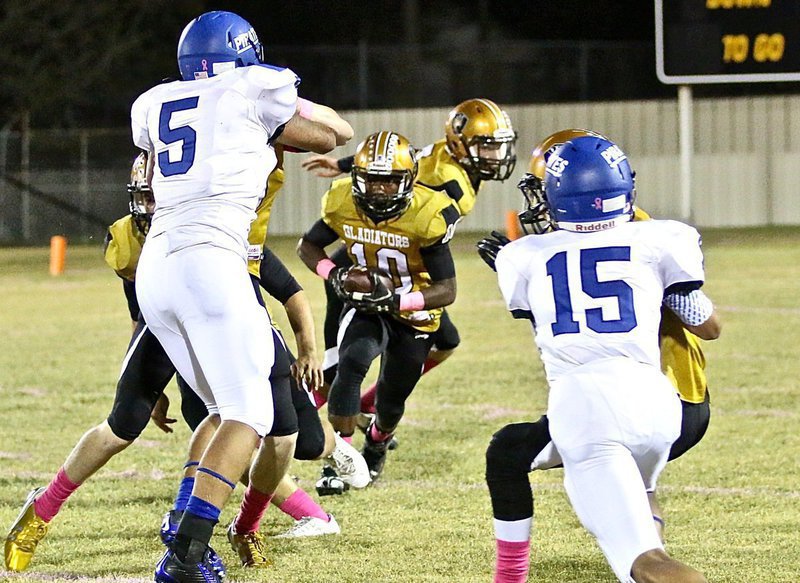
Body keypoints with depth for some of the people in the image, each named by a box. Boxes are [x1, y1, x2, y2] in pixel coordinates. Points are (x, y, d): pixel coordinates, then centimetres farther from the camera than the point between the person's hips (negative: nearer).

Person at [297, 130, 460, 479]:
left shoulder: (427, 217, -29)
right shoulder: (343, 204, -19)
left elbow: (447, 290, -24)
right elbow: (308, 246, 2)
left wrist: (395, 301, -38)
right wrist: (334, 274, -19)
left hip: (414, 316, -1)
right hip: (367, 306, 1)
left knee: (392, 399, 15)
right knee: (352, 362, -31)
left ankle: (377, 444, 51)